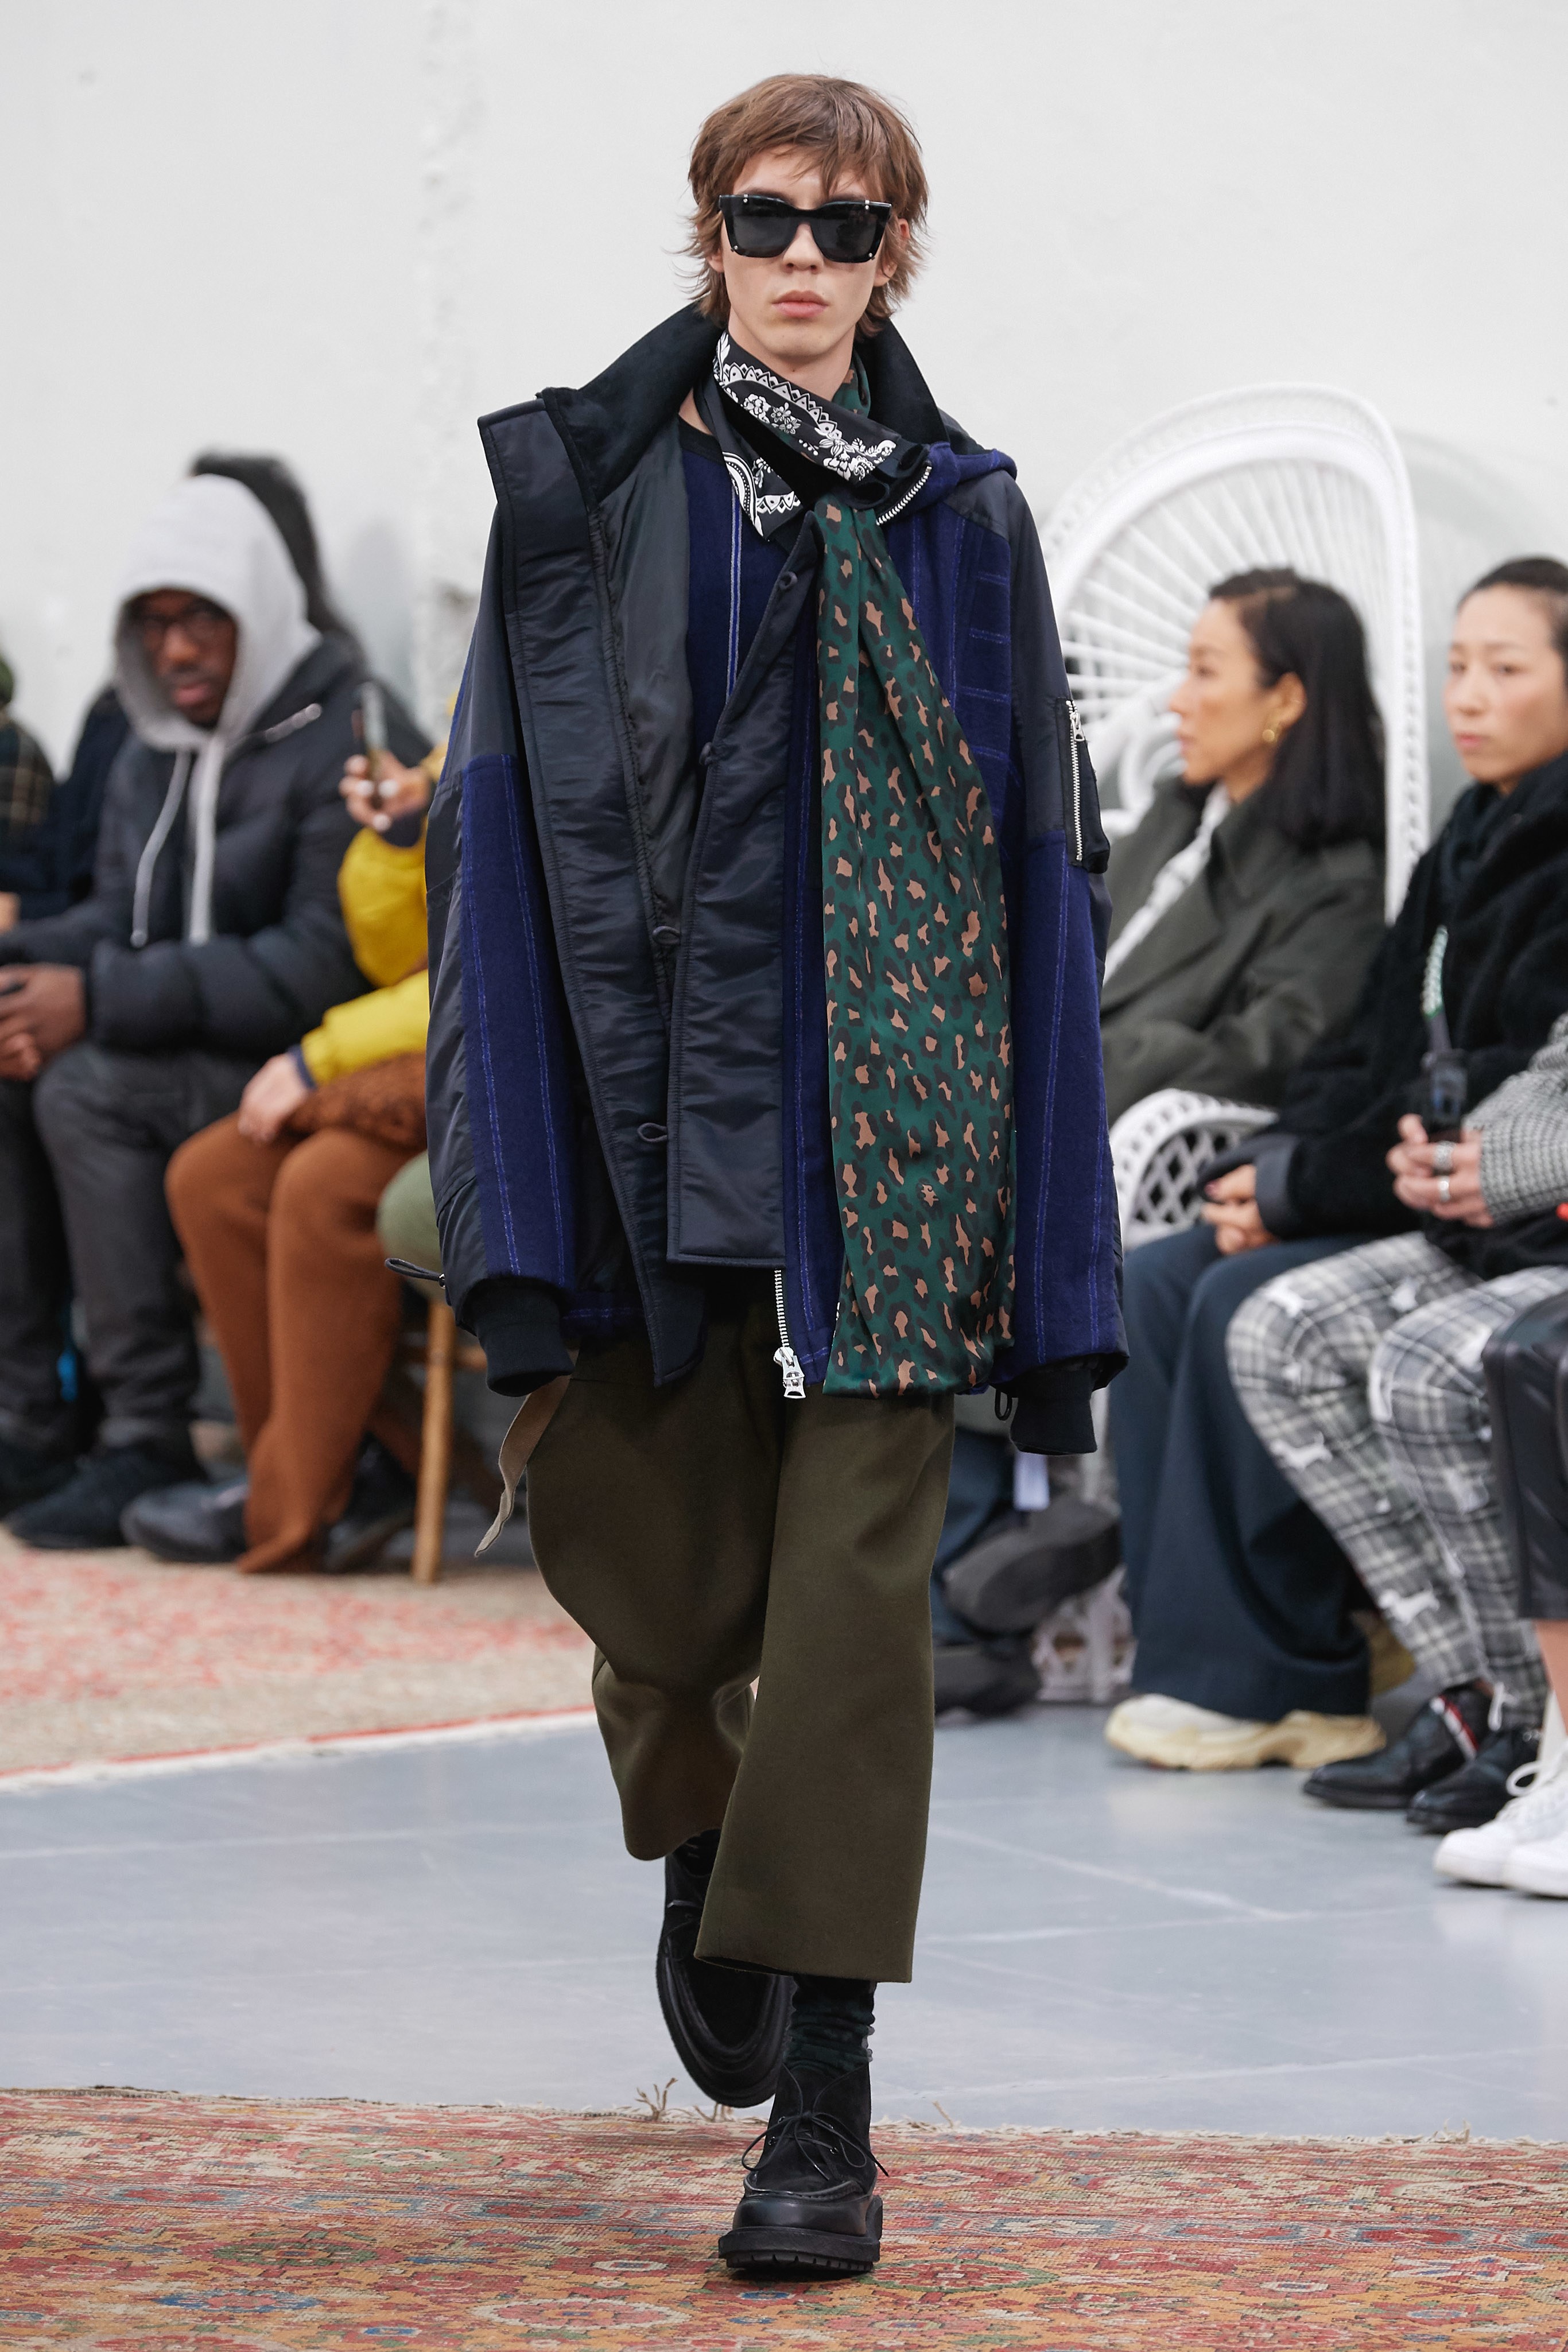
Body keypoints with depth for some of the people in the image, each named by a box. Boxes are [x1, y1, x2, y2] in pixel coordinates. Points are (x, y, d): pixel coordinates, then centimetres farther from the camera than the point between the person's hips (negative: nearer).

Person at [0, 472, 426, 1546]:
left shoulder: (349, 741, -14)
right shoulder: (157, 755, 15)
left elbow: (326, 965, -22)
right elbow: (119, 921, 14)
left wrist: (103, 1001, -27)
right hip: (189, 1055, 8)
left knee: (88, 1090, -29)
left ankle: (152, 1443, -23)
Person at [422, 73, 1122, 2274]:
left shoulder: (962, 518, 8)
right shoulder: (592, 484, 4)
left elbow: (1038, 858, 9)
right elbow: (513, 822, 1)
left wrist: (1049, 1234, 2)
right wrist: (515, 1183, -8)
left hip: (895, 1107, 0)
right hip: (660, 1087, 0)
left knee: (855, 1582, -6)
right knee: (653, 1561, 4)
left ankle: (824, 2097, -4)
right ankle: (708, 1861, 38)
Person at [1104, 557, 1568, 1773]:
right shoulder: (1467, 848, 19)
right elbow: (1370, 1051, 18)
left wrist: (1313, 1183, -17)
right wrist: (1267, 1162, -1)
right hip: (1395, 1202, 9)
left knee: (1249, 1302, -25)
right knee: (1153, 1285, -7)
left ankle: (1257, 1678, -17)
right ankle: (1197, 1654, -11)